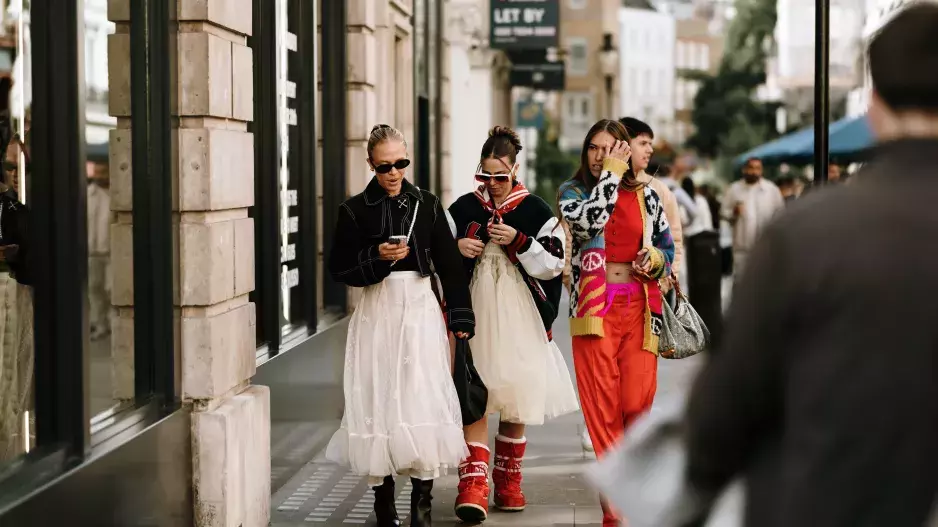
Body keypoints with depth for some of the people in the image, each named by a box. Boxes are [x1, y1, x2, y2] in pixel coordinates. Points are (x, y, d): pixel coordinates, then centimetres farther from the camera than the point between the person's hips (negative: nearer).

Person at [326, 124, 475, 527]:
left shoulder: (427, 204, 6)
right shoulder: (355, 210, 2)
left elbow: (449, 265, 6)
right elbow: (340, 269, 1)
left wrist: (460, 319, 2)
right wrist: (377, 257, -15)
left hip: (421, 310, 1)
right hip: (377, 312, 0)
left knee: (423, 400, -6)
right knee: (379, 401, -1)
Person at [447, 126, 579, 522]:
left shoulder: (536, 211, 1)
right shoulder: (463, 209, 7)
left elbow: (553, 265, -2)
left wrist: (518, 241, -16)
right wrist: (456, 248, -8)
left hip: (519, 318, 0)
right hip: (475, 315, 0)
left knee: (516, 402, 6)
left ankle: (508, 483, 20)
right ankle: (473, 486, -15)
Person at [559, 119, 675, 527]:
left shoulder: (645, 195, 11)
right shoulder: (572, 191, 6)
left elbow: (668, 247, 18)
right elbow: (588, 221, -17)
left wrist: (655, 258, -4)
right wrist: (610, 175, -9)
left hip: (639, 307, 1)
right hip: (595, 306, -1)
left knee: (638, 403, -7)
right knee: (604, 408, -3)